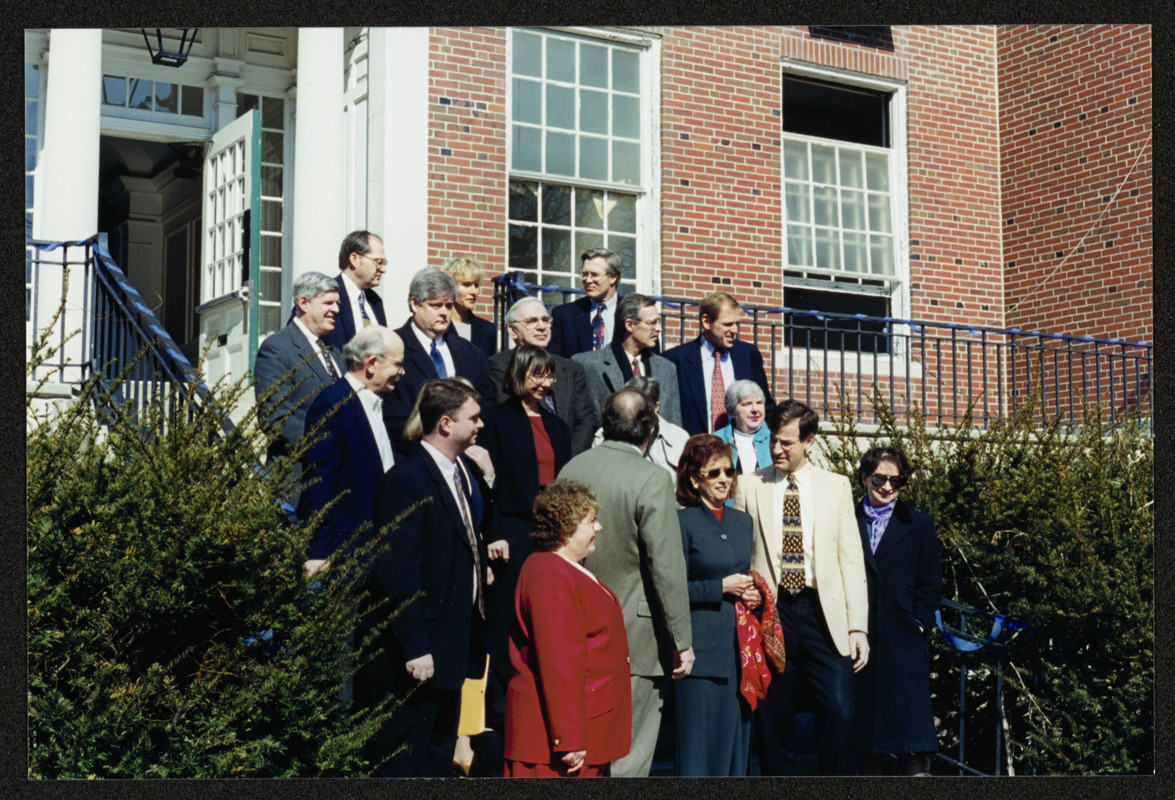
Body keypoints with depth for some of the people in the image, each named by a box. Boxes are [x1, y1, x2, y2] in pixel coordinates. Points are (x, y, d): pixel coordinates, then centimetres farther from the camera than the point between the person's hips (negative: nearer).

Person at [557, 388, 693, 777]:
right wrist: (682, 640, -10)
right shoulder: (652, 479, -15)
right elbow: (667, 567, -17)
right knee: (630, 750, 3)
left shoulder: (570, 469, 4)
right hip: (635, 636, -6)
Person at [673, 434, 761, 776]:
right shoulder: (683, 523, -5)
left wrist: (754, 594, 3)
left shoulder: (743, 523, 15)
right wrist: (721, 587, -12)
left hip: (741, 648, 6)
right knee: (700, 737, -4)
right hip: (702, 651, -6)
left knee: (737, 736, 9)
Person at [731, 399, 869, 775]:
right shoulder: (749, 486, 8)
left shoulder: (836, 486, 10)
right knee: (772, 718, 3)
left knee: (839, 713, -8)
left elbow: (851, 559, 7)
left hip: (823, 613, 0)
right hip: (770, 613, 0)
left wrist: (858, 626, -1)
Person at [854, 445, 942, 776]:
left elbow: (930, 584, 8)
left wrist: (919, 623, -3)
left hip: (904, 640, -1)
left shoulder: (919, 525, 10)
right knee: (863, 722, 4)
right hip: (859, 639, 1)